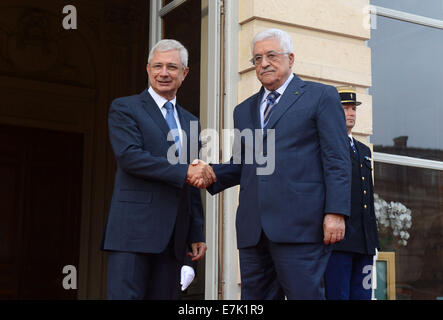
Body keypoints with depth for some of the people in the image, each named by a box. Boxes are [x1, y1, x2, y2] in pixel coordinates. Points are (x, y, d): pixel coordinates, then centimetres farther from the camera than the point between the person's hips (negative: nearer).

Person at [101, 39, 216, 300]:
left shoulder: (190, 122, 21)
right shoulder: (124, 108, 4)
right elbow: (129, 156, -13)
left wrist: (197, 235, 15)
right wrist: (184, 171, -17)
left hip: (174, 237, 5)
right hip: (134, 229, -5)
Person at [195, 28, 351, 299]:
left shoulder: (321, 96, 6)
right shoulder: (244, 110, 24)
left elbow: (337, 160, -1)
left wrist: (336, 213, -12)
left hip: (299, 226, -5)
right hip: (253, 228, 6)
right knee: (255, 296, 7)